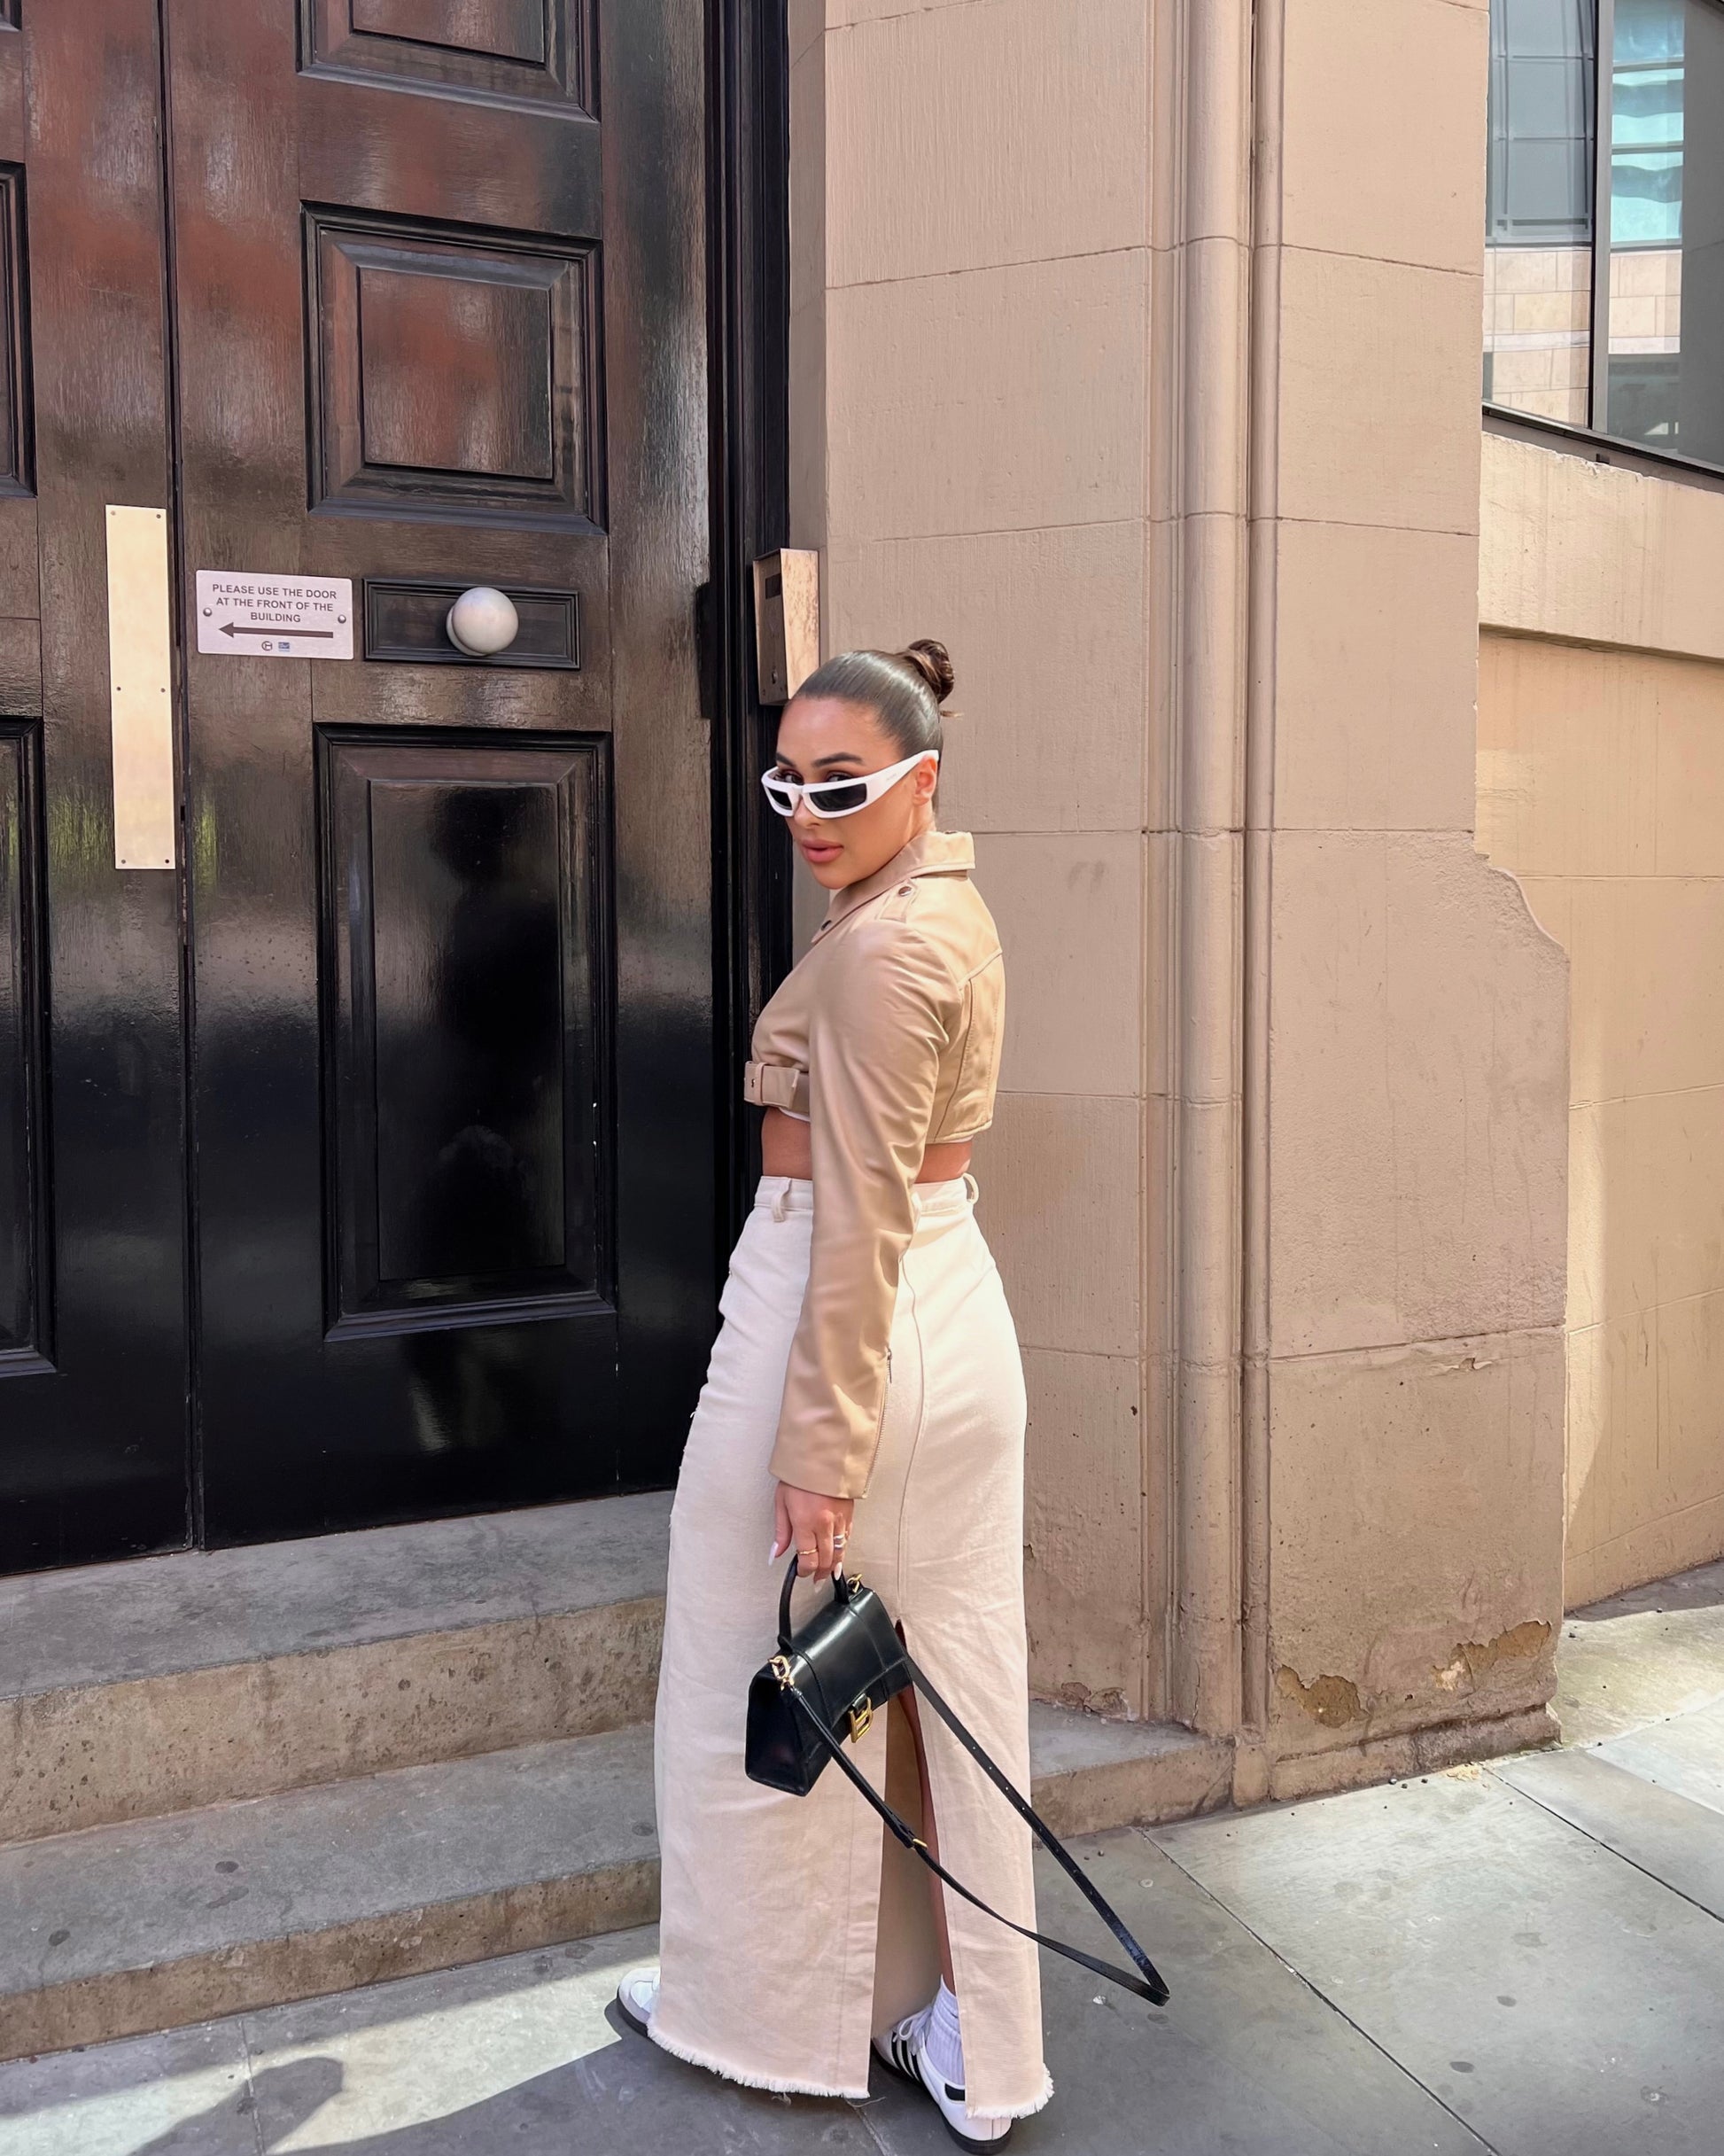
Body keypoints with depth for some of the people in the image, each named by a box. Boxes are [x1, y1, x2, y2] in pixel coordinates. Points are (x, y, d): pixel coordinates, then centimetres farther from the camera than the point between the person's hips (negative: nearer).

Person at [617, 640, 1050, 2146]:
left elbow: (862, 1219, -22)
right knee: (952, 1681, 15)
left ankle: (762, 2005, 32)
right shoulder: (954, 913, 11)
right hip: (960, 1306, 10)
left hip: (847, 1319, -9)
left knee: (757, 1683, 11)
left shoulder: (879, 948, -19)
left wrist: (820, 1448, -19)